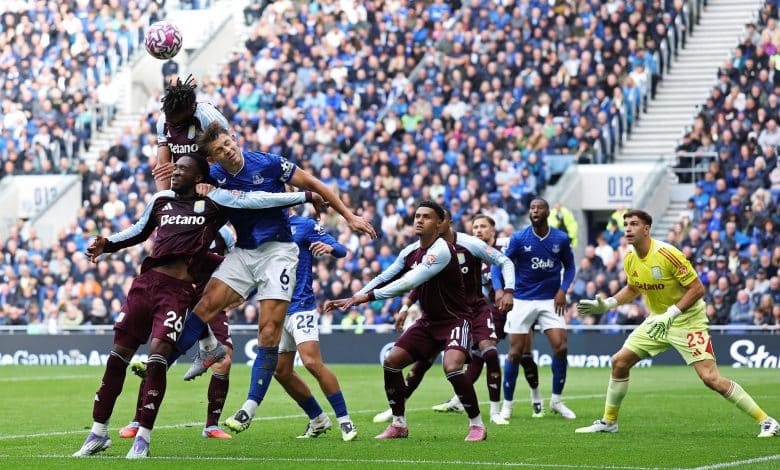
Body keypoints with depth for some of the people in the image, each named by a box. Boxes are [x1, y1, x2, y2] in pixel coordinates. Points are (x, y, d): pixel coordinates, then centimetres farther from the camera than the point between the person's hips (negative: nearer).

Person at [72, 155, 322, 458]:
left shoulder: (213, 202, 5)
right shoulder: (161, 201, 17)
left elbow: (256, 200, 3)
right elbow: (138, 232, 31)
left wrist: (305, 196, 1)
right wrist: (106, 244, 19)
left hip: (179, 290, -4)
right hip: (146, 282, 4)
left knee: (157, 355, -17)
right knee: (117, 355, 2)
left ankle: (143, 437, -8)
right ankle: (98, 433, 11)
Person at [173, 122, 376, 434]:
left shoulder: (268, 163, -10)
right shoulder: (214, 177, -2)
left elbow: (313, 185, 0)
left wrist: (349, 216, 0)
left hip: (278, 251, -3)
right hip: (243, 253, 3)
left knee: (269, 331, -11)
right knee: (206, 305, -17)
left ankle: (250, 408, -9)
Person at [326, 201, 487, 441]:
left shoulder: (441, 251, -23)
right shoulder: (409, 252, 3)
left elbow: (409, 282, -30)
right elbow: (388, 279, 11)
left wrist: (368, 296, -32)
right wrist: (354, 298, -1)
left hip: (455, 319, -8)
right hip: (428, 320, 8)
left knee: (452, 367, -30)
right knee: (391, 361, -1)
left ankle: (477, 425, -13)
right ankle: (398, 425, 12)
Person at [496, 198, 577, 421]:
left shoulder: (561, 239, -1)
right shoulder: (519, 238, -6)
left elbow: (569, 266, 12)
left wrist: (563, 289, -3)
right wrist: (499, 289, -19)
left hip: (550, 301, 1)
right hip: (522, 300, -1)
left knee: (561, 347, -11)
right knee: (516, 353, -3)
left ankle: (556, 401, 6)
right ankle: (507, 405, 9)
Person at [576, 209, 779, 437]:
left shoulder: (668, 254, -24)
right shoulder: (630, 259, -1)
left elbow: (697, 288, -22)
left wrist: (671, 314, -28)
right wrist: (606, 304, 7)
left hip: (688, 321, -7)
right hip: (657, 320, 7)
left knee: (710, 378, -18)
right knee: (619, 362, 4)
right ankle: (608, 421, 22)